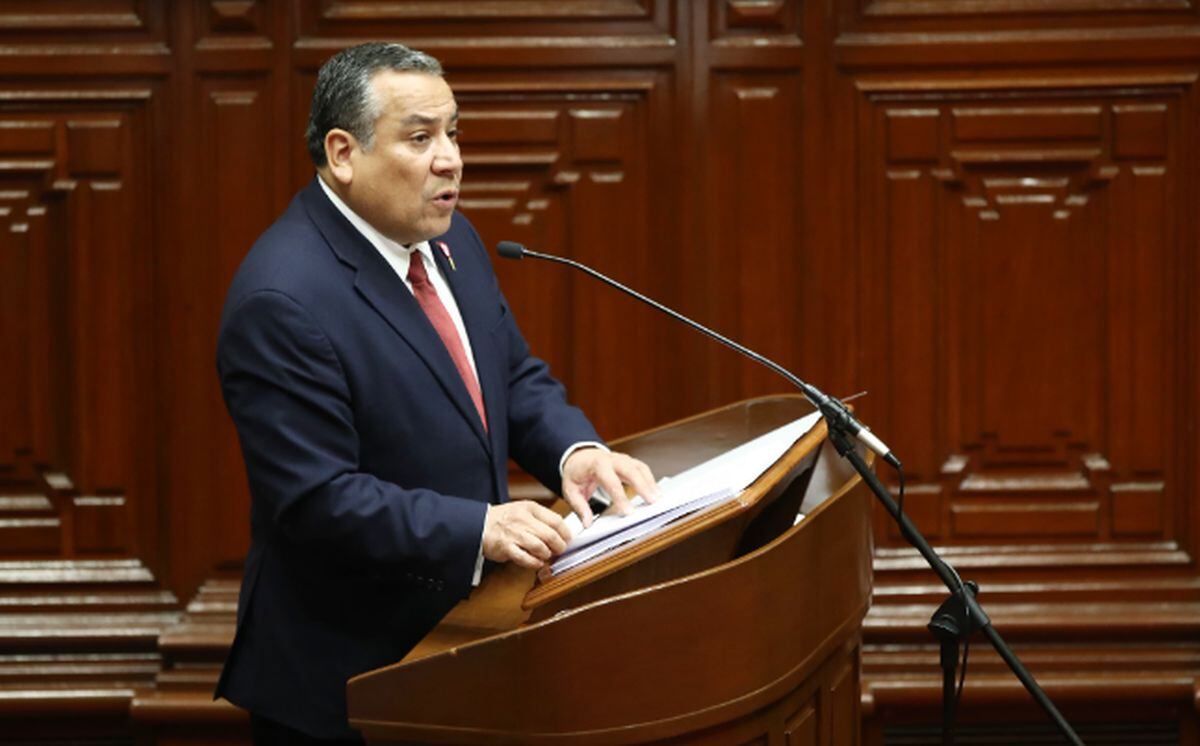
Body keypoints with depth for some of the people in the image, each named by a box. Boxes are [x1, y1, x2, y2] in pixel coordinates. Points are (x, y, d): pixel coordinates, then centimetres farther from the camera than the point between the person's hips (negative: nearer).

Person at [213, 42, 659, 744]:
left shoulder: (451, 240, 5)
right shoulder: (282, 302, -23)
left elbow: (514, 376, 13)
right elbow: (316, 498, -26)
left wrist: (574, 450, -7)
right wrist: (476, 529, -31)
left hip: (462, 621, 8)